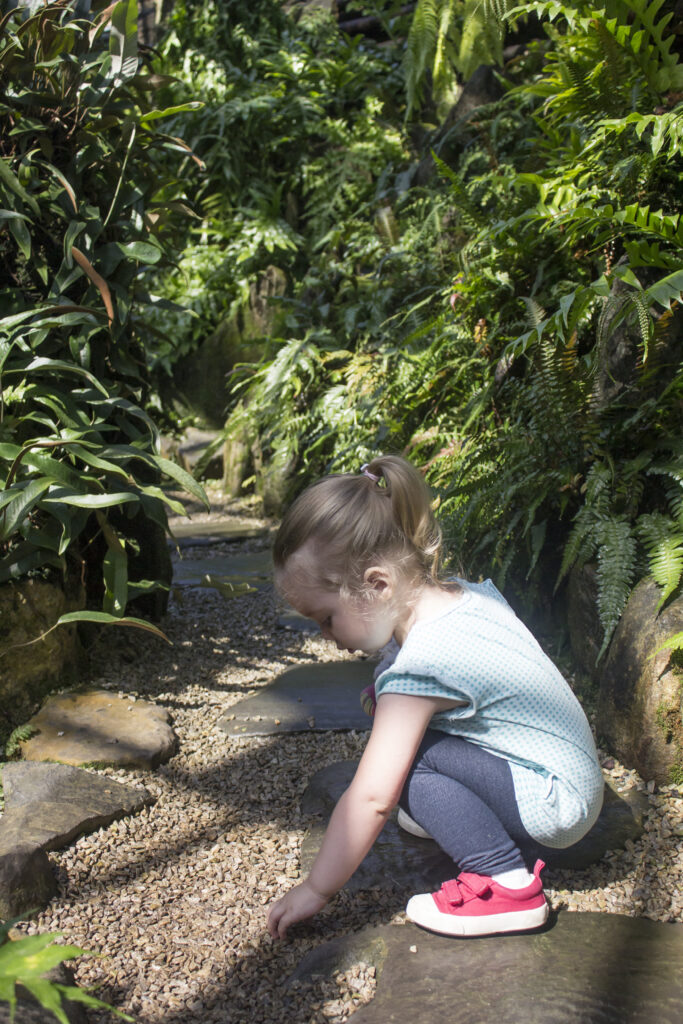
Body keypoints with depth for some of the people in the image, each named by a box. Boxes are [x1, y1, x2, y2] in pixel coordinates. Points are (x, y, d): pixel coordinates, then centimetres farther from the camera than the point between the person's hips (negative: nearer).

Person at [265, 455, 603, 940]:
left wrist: (316, 890, -11)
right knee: (399, 721, 9)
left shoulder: (421, 663, -26)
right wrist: (395, 701, 9)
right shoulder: (467, 593, -2)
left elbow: (371, 798, -23)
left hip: (557, 804, -10)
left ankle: (505, 881, -16)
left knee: (403, 751, -20)